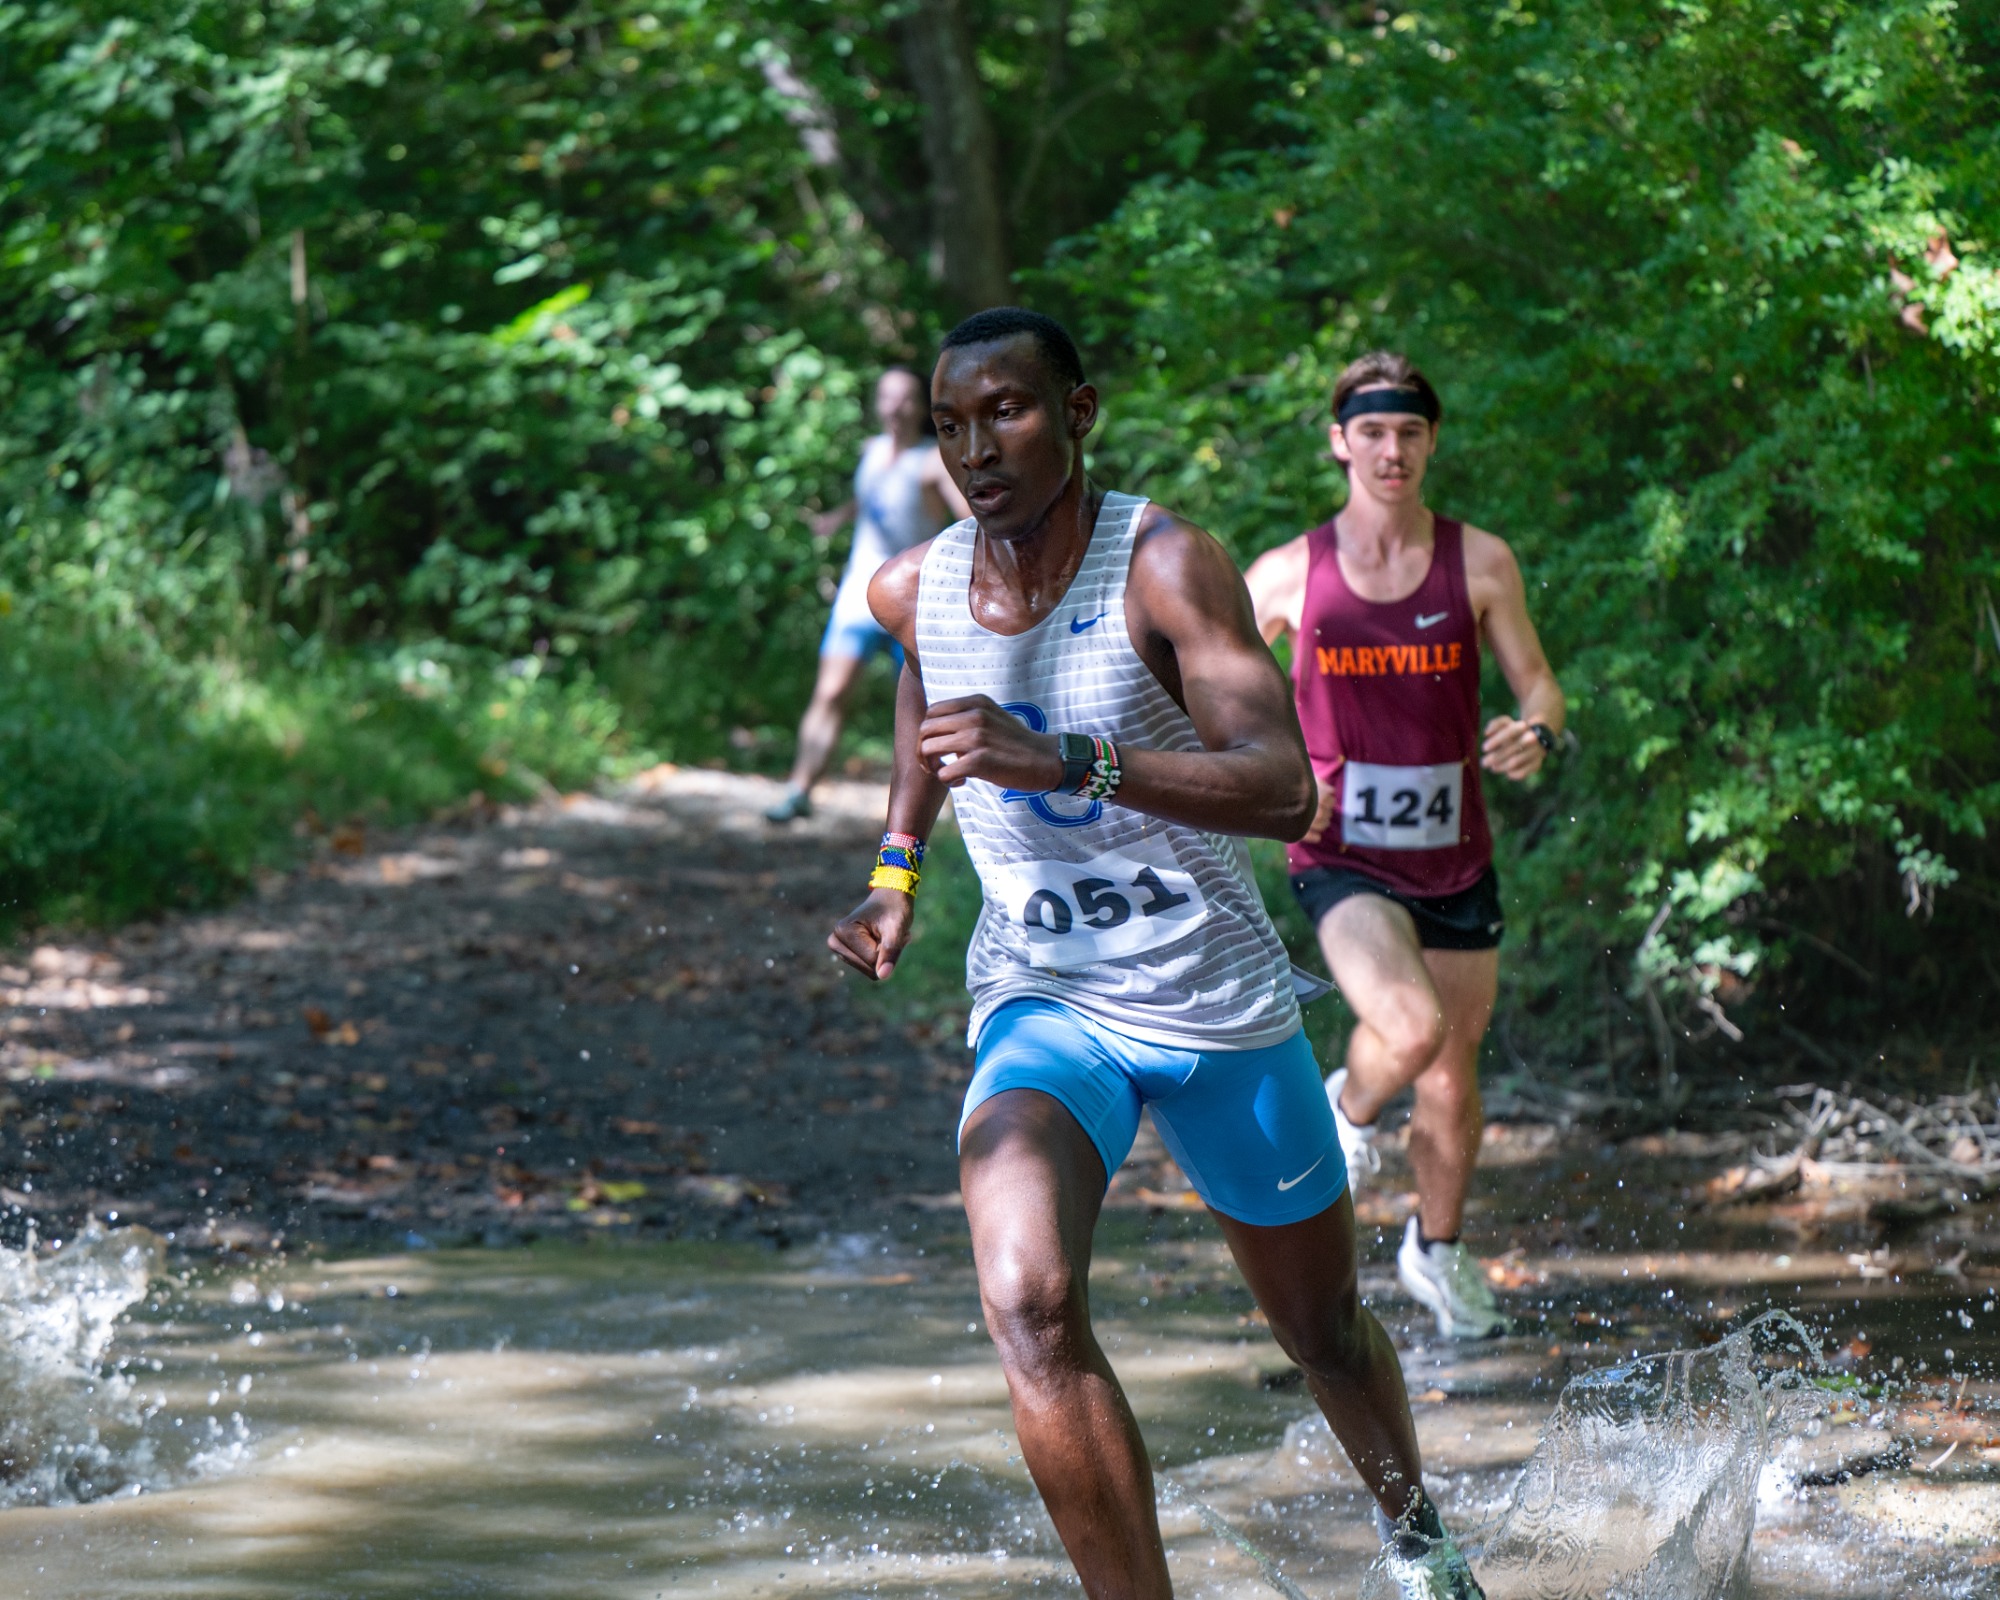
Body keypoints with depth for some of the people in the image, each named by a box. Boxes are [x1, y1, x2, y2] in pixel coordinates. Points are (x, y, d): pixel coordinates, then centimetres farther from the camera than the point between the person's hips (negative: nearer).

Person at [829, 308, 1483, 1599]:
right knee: (1029, 1301, -29)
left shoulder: (1163, 564, -19)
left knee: (1326, 1331, 19)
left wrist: (1065, 762, -43)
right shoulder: (912, 592, -5)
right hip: (1043, 1006, 2)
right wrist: (899, 866, 10)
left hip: (1222, 1008, -2)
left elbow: (1284, 788, -32)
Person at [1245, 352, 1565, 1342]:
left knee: (1452, 1080, 13)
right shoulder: (1288, 575, -3)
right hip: (1343, 859, -3)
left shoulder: (1478, 563, -1)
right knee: (1411, 1028, -28)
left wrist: (1535, 734, -21)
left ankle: (1437, 1251, 40)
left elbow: (1539, 685, 3)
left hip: (1455, 860, 3)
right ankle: (1348, 1109, 9)